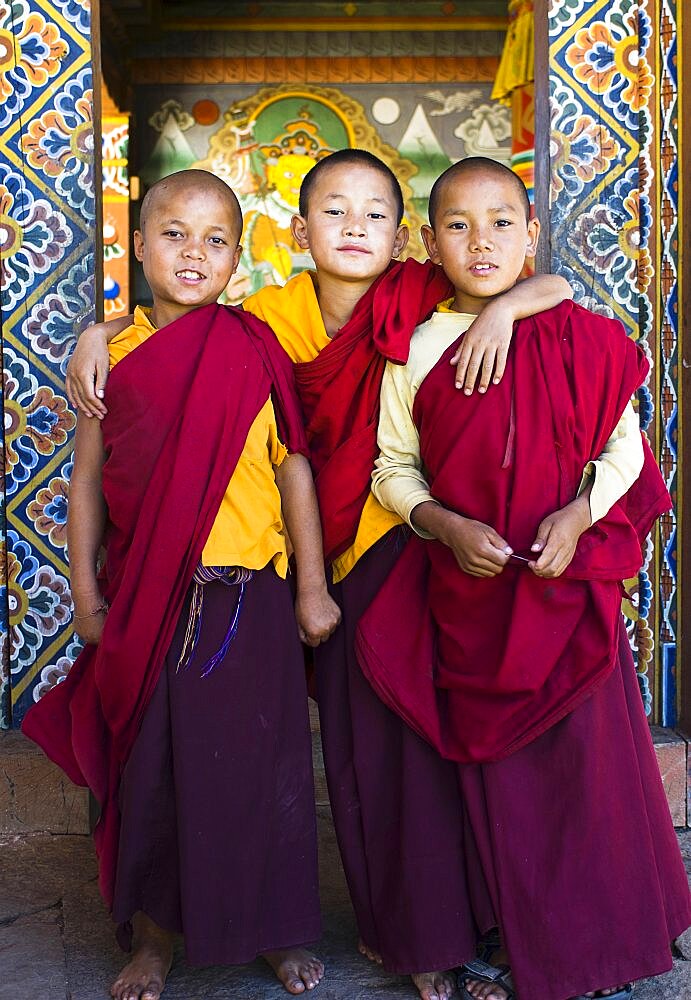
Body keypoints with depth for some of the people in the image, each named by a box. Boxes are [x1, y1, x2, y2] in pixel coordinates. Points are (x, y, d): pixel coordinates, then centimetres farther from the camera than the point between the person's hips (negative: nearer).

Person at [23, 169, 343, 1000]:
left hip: (247, 596, -1)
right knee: (147, 767, 11)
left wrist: (312, 588, -1)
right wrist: (85, 590, 3)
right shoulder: (114, 353, 0)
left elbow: (293, 468, -1)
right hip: (144, 603, 2)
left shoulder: (254, 351, -4)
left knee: (255, 765, 9)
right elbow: (87, 478, 5)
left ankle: (276, 929, 30)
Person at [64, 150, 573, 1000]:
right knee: (359, 736, 9)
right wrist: (96, 333, -4)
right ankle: (394, 923, 30)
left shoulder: (423, 296, -8)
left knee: (423, 730, 2)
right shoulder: (278, 313, 0)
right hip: (344, 552, 3)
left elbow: (555, 287, -6)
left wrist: (504, 306, -26)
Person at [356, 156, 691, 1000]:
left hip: (568, 577, 0)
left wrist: (577, 516, -14)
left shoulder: (581, 339, -4)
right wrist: (446, 525, -14)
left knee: (586, 757, 6)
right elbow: (393, 466, 2)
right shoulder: (416, 352, -2)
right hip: (467, 589, 1)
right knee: (489, 766, 11)